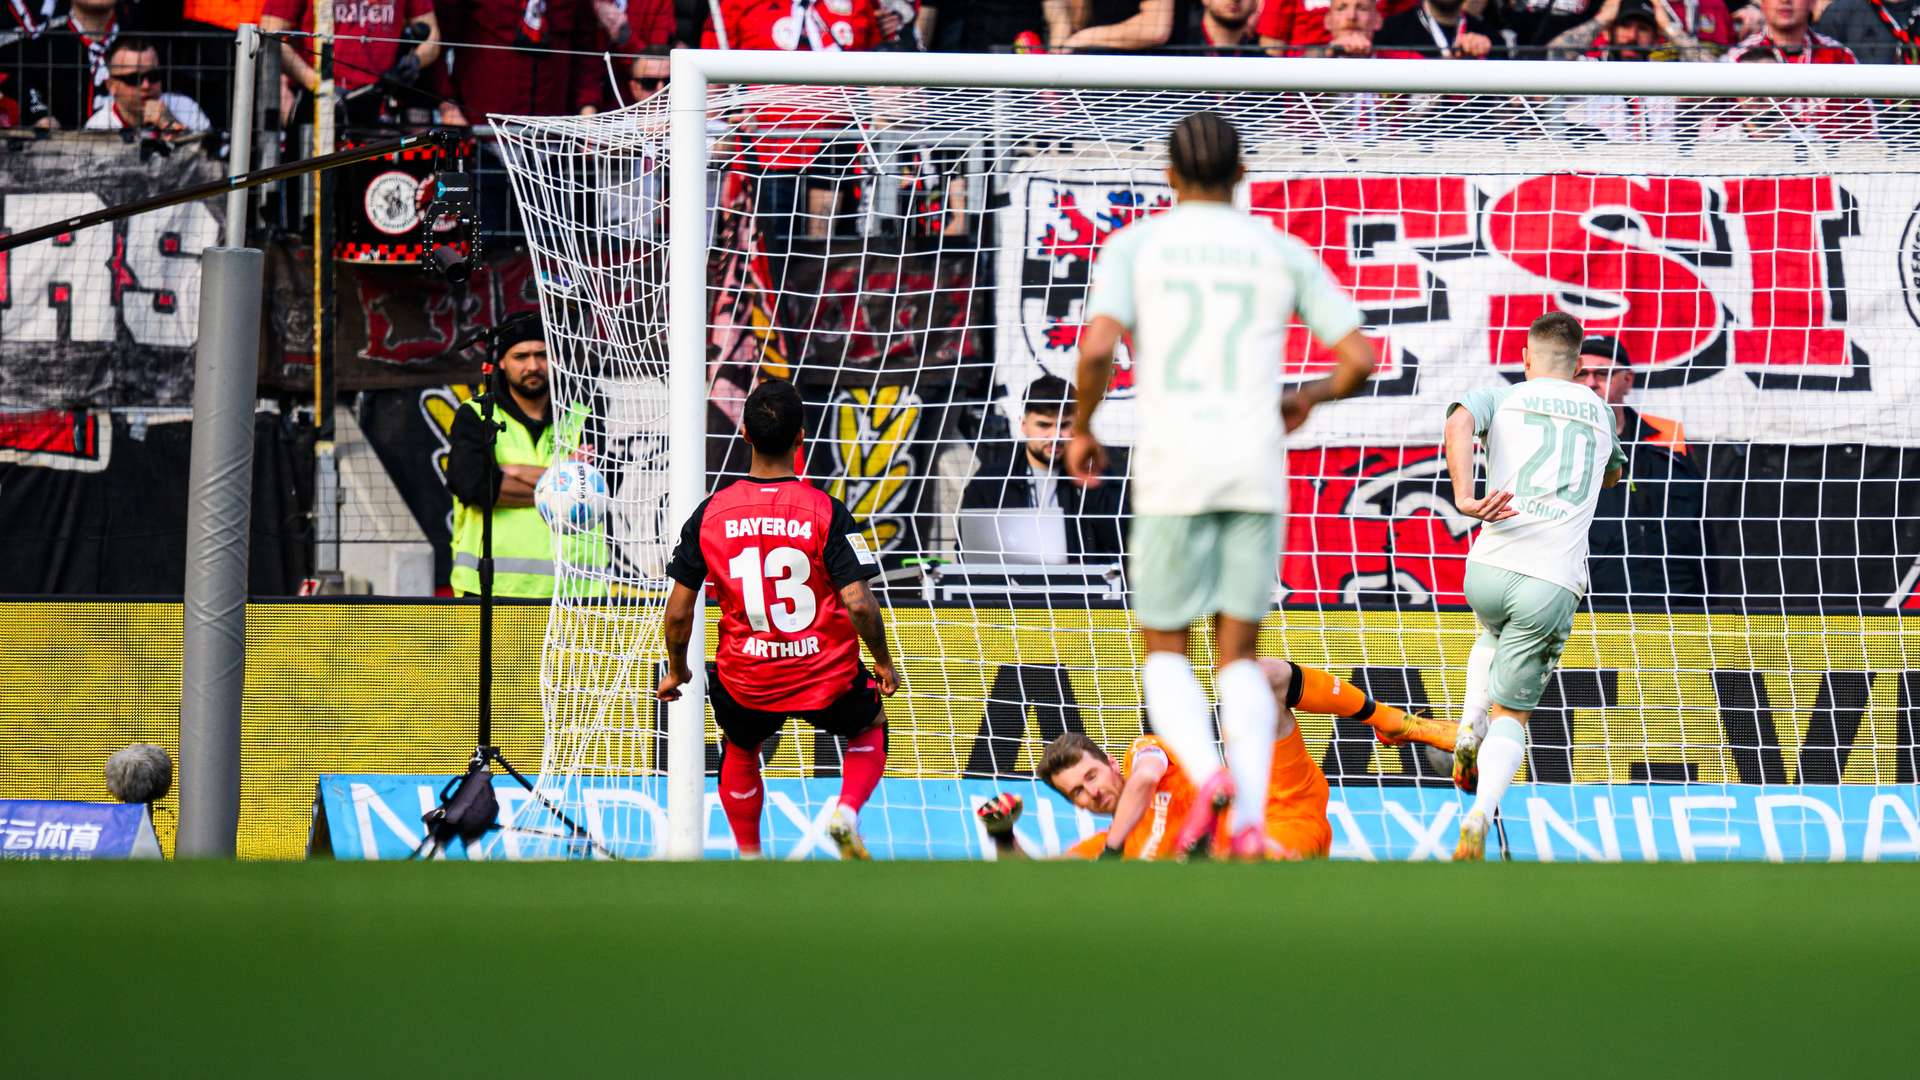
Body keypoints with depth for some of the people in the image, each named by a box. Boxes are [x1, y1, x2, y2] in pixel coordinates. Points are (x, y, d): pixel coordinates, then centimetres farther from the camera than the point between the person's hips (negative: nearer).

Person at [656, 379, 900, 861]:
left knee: (738, 749, 34)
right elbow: (859, 604, -18)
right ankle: (847, 812, 5)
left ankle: (749, 858, 29)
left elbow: (679, 611, -4)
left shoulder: (710, 513, -7)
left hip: (746, 678, 2)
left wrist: (676, 670, 15)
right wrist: (883, 662, 1)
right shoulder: (826, 512, -14)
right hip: (826, 677, -2)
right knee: (870, 726, 30)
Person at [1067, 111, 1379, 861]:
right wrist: (1309, 399, 28)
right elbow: (1358, 360, 7)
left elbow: (1097, 349, -9)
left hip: (1172, 469, -2)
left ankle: (1207, 773, -18)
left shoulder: (1136, 245, 5)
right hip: (1257, 463, 2)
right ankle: (1250, 819, -9)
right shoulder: (1282, 252, 10)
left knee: (1164, 649, 11)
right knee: (1238, 654, 9)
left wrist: (1082, 431, 8)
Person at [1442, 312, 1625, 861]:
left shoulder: (1501, 399, 11)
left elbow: (1460, 418, -14)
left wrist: (1464, 497, -23)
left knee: (1493, 634, 38)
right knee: (1512, 714, 6)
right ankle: (1481, 812, -21)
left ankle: (1471, 725, 15)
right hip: (1554, 585, -1)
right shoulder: (1600, 412, 19)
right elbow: (1613, 473, 41)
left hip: (1490, 568, 1)